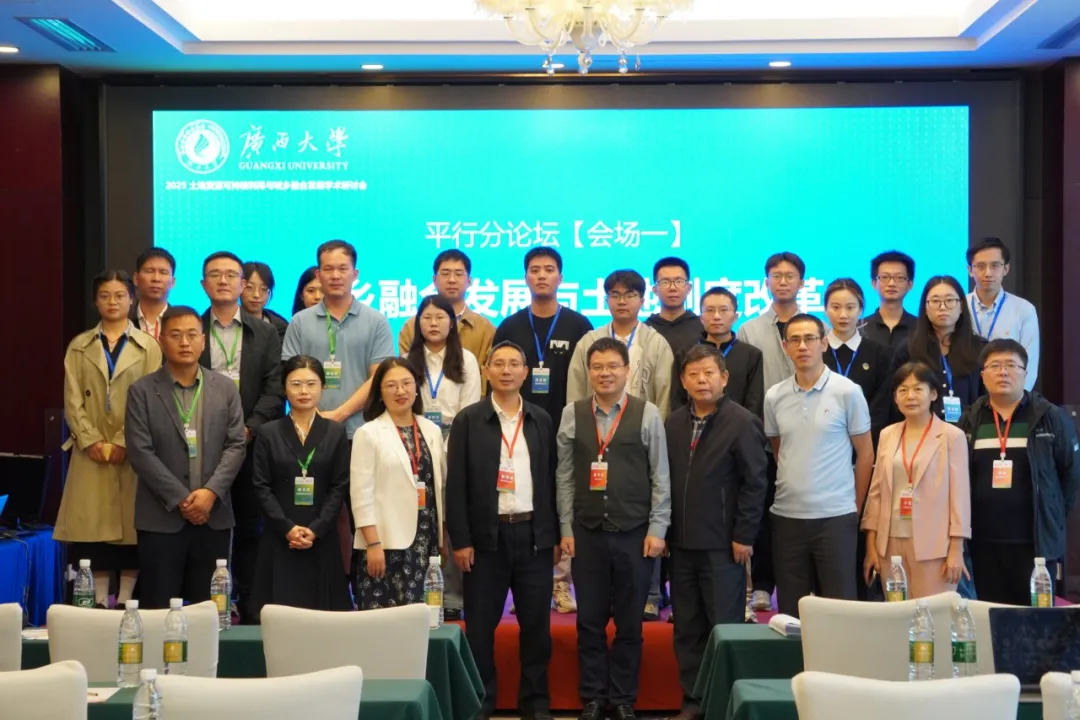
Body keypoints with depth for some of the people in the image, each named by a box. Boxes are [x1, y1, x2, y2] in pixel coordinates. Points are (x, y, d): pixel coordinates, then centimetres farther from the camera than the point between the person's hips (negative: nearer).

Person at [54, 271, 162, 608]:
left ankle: (126, 602, 6)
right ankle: (100, 602, 6)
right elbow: (72, 400, 4)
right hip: (91, 452, 2)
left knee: (132, 526, -1)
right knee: (93, 526, -1)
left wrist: (123, 442, -12)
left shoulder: (148, 346, 6)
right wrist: (92, 441, -10)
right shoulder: (79, 346, 12)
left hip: (133, 451, -1)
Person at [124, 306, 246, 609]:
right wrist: (180, 499, -12)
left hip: (214, 516, 2)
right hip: (161, 518, -2)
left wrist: (210, 492, -12)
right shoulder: (142, 391, 1)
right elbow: (140, 452, -6)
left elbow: (235, 446, 2)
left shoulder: (226, 388, 9)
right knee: (160, 609, 1)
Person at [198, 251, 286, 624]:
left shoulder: (265, 333, 9)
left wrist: (249, 428, -11)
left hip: (251, 443, 1)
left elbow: (275, 389, 1)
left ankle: (250, 607, 13)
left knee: (250, 529, 6)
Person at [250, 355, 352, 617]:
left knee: (322, 613, -1)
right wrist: (287, 528, -12)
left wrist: (316, 529, -11)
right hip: (279, 538, 0)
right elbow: (262, 487, 0)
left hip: (322, 540, 0)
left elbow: (340, 487, 1)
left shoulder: (336, 433, 7)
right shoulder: (268, 433, 7)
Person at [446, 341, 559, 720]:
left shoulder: (542, 420, 9)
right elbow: (456, 484, -2)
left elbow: (551, 479, 10)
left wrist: (555, 535, 6)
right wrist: (461, 540, -7)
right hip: (487, 535, -2)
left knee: (536, 623, 6)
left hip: (534, 534, 2)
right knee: (480, 625, 4)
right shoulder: (468, 420, 1)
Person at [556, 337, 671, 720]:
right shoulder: (572, 414, 4)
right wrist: (566, 529, 2)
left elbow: (660, 476, 0)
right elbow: (564, 476, 5)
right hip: (587, 532, 1)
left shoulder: (648, 413, -1)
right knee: (590, 620, 8)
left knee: (629, 622, 8)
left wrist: (657, 529, -4)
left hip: (635, 532, -1)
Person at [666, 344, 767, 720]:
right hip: (682, 542, 5)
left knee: (725, 628, 2)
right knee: (687, 629, 11)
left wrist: (743, 536, -12)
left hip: (723, 544, -5)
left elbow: (755, 482, -9)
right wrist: (664, 530, 7)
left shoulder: (742, 422, -6)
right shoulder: (673, 423, 9)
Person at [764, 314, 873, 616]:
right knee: (789, 610, 10)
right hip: (786, 515, 3)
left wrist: (856, 506, 3)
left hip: (836, 516, -3)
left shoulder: (847, 392, -5)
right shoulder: (774, 396, 4)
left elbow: (865, 452, 1)